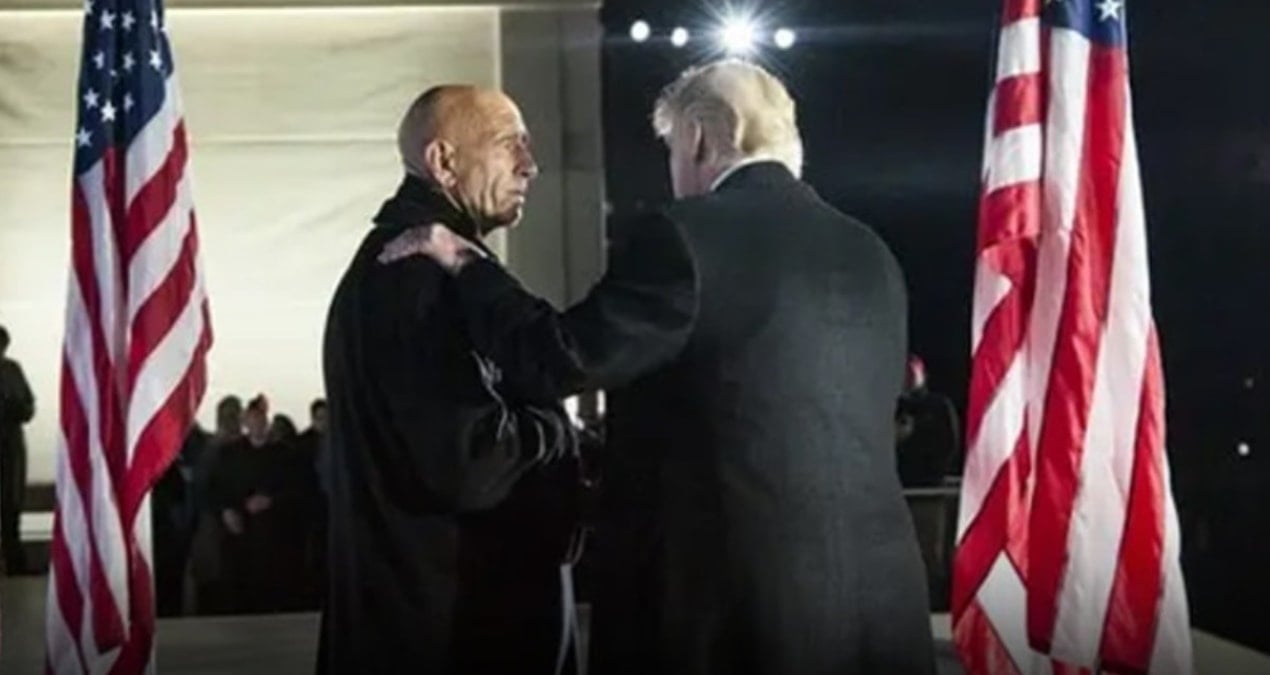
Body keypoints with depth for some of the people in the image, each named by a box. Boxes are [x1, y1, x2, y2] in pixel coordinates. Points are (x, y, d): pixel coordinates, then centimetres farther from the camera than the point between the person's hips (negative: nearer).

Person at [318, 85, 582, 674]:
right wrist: (553, 427, -10)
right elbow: (467, 462, -28)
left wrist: (535, 414, 5)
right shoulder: (422, 270, -19)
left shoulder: (399, 260, 15)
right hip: (451, 612, -10)